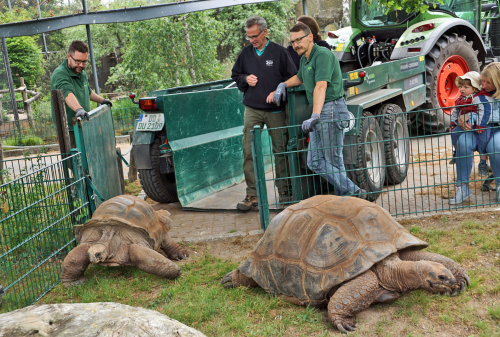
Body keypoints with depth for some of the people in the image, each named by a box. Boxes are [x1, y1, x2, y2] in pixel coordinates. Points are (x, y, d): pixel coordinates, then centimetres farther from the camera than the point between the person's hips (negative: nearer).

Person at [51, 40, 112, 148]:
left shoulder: (82, 72, 14)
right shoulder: (60, 74, -16)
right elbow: (67, 94, -36)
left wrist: (102, 100, 35)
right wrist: (79, 109, -51)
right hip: (69, 130, -8)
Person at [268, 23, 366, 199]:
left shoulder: (322, 55, -13)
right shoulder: (305, 59, 17)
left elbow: (321, 86, -27)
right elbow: (300, 78, 40)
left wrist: (314, 116, -39)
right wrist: (282, 86, 21)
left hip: (331, 110, -10)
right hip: (319, 113, 10)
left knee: (333, 161, -6)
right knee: (315, 162, 6)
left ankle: (352, 193, 7)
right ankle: (352, 192, 9)